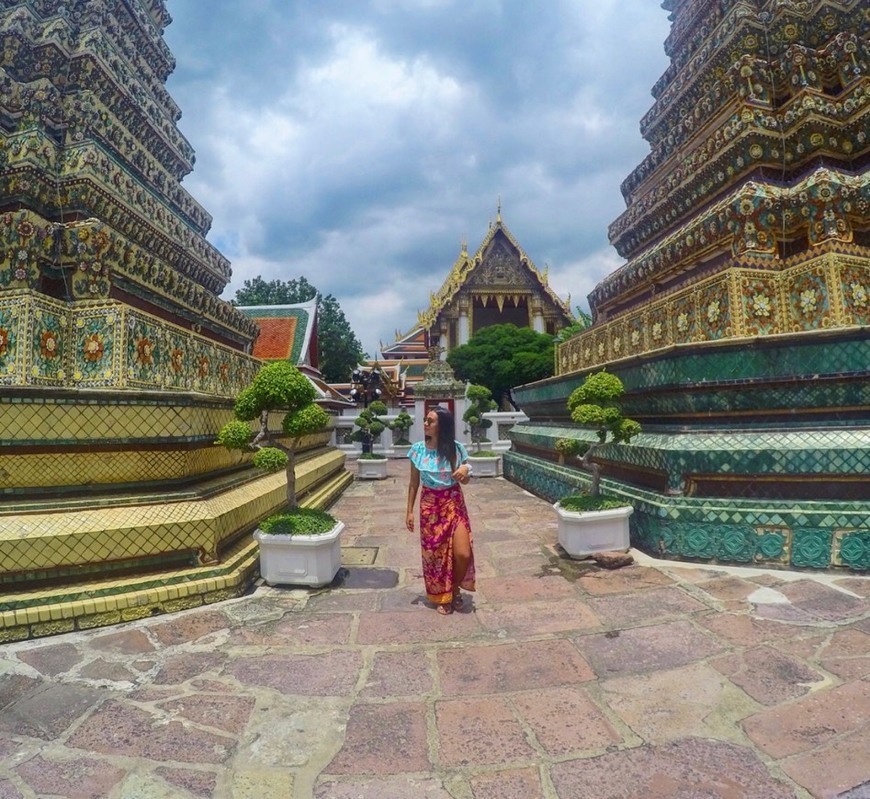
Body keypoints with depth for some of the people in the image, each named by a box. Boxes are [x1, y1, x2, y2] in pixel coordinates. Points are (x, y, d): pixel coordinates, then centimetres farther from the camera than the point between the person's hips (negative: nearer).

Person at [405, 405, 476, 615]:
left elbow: (464, 481, 0)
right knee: (434, 553, 8)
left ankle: (455, 589, 23)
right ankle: (442, 597, 30)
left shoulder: (456, 448, -9)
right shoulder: (418, 450, -6)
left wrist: (465, 470, -23)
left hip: (454, 503, -1)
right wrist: (410, 511, 2)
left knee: (463, 553, -7)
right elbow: (414, 483, 3)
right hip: (430, 505, 1)